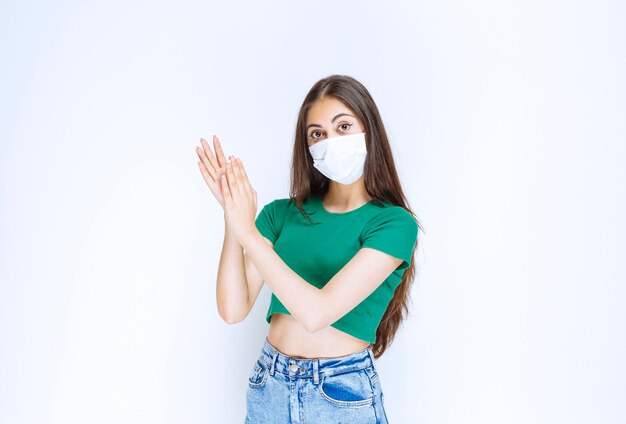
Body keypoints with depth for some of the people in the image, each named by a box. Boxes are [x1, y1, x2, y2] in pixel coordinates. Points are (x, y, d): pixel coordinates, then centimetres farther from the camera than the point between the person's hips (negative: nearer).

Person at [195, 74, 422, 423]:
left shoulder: (393, 223, -12)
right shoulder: (282, 213, -1)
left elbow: (317, 312, -22)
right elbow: (234, 309, -8)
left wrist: (247, 231, -21)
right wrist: (232, 214, -17)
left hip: (343, 394, -3)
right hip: (269, 384, 4)